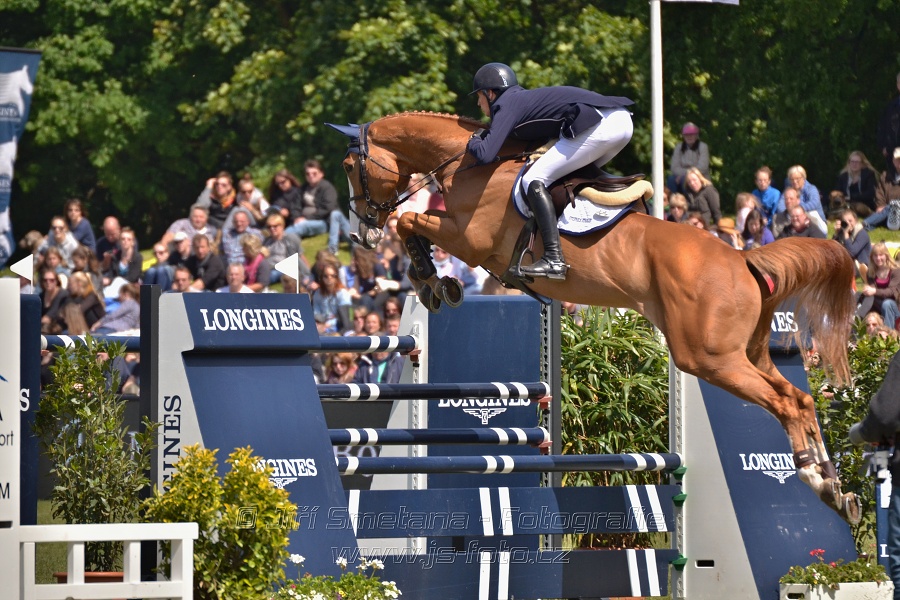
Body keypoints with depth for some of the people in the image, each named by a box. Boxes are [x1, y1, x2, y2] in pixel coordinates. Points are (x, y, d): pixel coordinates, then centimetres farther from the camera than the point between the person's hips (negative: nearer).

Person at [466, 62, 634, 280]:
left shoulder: (506, 105, 5)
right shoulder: (525, 98, 30)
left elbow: (485, 155, -5)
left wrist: (473, 142, 18)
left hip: (597, 125, -9)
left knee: (534, 180, -7)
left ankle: (554, 259, -18)